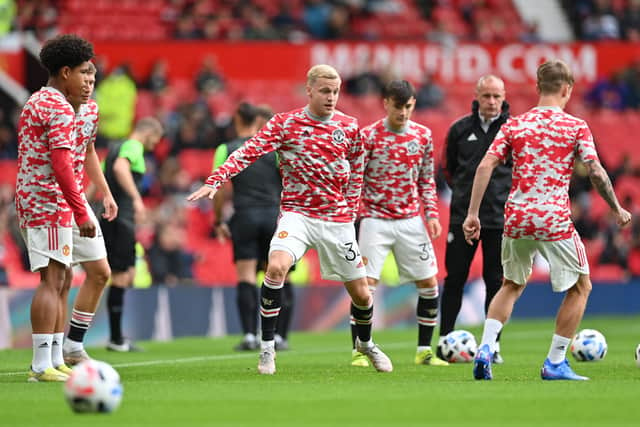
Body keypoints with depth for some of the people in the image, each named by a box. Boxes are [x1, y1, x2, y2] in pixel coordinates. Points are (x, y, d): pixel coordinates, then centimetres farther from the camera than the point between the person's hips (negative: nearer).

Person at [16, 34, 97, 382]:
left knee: (58, 281, 13)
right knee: (52, 281, -12)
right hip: (50, 204, -10)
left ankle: (51, 361, 14)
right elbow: (61, 165, -21)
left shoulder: (34, 103, 18)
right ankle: (42, 365, -15)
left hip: (29, 201, 10)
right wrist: (81, 213, -20)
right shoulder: (59, 109, -14)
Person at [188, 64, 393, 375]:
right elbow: (249, 152, -15)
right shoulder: (285, 124, -6)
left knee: (361, 293, 8)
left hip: (337, 218, 3)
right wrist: (216, 180, -27)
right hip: (297, 212, -3)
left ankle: (365, 343, 40)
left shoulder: (349, 127, 2)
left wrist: (351, 208, 9)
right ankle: (267, 348, -18)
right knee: (276, 267, -30)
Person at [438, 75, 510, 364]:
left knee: (496, 281, 1)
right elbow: (448, 167, 16)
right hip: (463, 217, 1)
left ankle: (493, 343, 7)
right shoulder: (460, 129, 3)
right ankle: (444, 339, 10)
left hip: (500, 217, -1)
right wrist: (464, 191, 9)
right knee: (455, 278, 3)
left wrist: (507, 193, 2)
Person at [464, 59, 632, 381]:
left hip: (516, 218, 4)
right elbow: (596, 173, -6)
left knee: (512, 285, 24)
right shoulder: (576, 127, 0)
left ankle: (485, 348, 6)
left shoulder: (514, 125, 8)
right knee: (580, 287, 14)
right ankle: (555, 363, 10)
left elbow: (485, 167, 0)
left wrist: (473, 213, 1)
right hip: (555, 221, -4)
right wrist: (617, 209, 8)